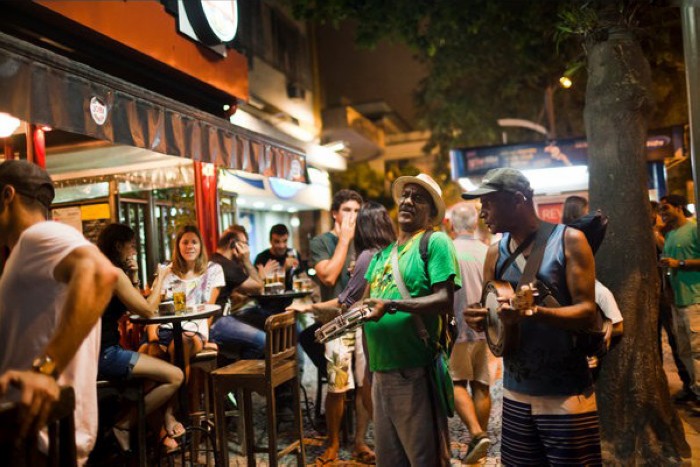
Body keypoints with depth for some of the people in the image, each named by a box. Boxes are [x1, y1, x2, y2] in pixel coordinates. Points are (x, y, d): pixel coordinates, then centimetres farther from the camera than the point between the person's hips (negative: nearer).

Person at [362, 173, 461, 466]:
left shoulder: (436, 241, -7)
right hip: (381, 371, 8)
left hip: (414, 372, -7)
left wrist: (391, 305, -27)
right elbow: (366, 302, 21)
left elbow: (445, 301, -17)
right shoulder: (383, 254, 16)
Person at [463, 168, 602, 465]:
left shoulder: (569, 240, -8)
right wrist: (478, 320, -13)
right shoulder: (495, 253, 5)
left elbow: (587, 311, -13)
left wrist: (534, 312, -30)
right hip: (515, 394, 5)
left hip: (567, 396, -4)